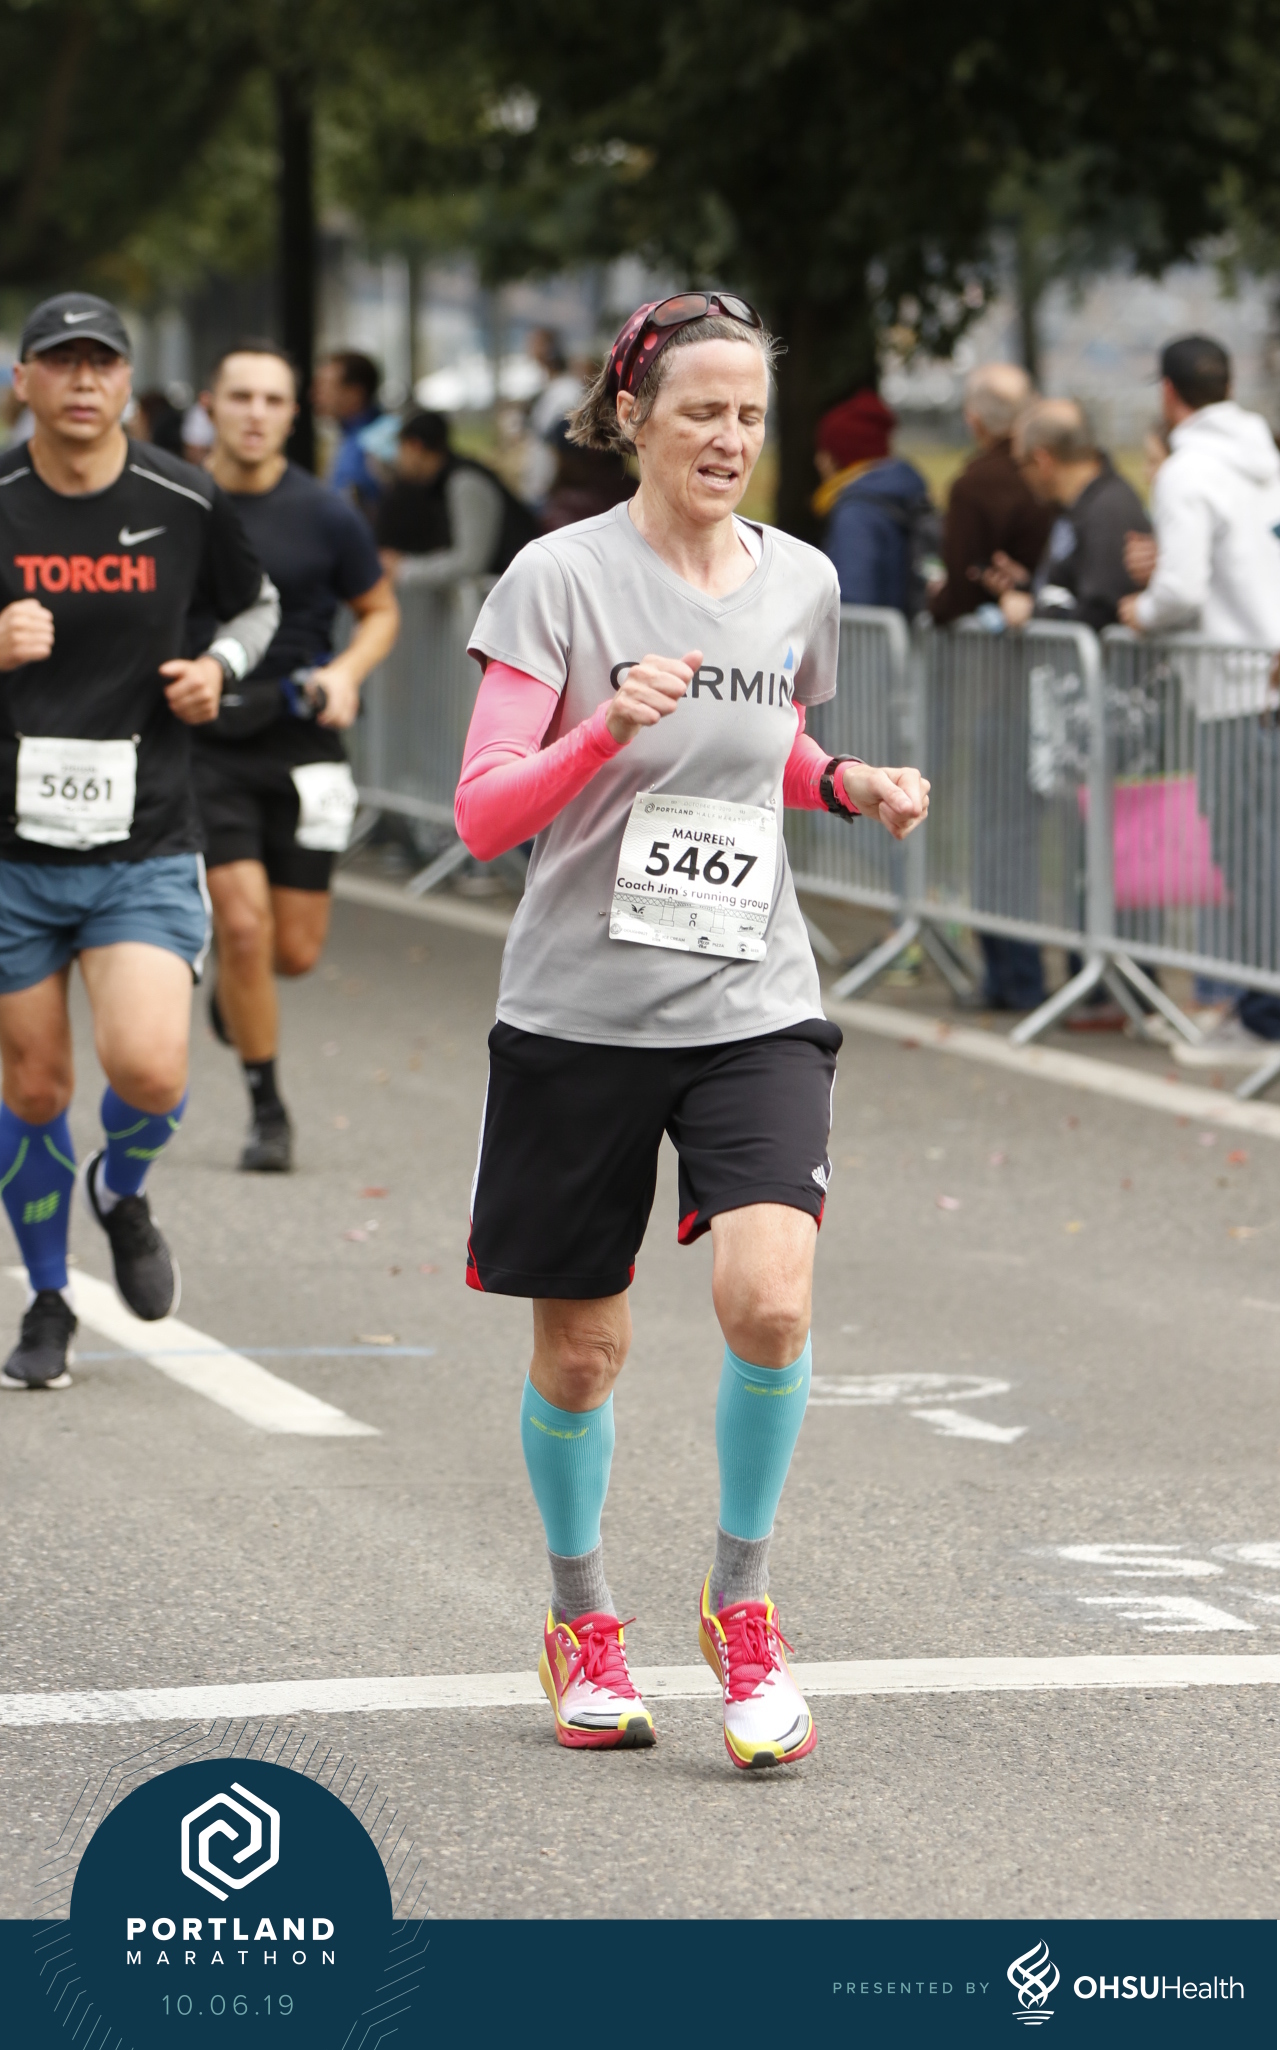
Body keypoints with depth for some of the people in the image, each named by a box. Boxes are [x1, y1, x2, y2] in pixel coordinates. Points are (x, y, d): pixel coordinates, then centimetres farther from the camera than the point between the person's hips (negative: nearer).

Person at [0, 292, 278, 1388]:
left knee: (150, 1069, -17)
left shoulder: (186, 503, -1)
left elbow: (257, 605, 18)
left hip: (146, 850, 0)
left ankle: (123, 1193, 18)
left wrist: (218, 667, -2)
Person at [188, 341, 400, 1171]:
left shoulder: (325, 516, -5)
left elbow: (381, 611, 8)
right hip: (203, 740, -1)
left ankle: (235, 985, 40)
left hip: (299, 742, 1)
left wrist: (346, 672, -10)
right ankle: (267, 1112, 3)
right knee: (241, 927, -12)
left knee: (296, 950, 2)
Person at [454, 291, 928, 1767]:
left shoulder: (801, 582, 6)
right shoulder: (561, 577, -7)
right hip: (581, 1011, -2)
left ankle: (742, 1606, 2)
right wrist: (611, 726, -27)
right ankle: (582, 1620, 30)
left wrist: (851, 787, 3)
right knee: (579, 1351, 6)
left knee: (767, 1297, -19)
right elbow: (482, 814, -12)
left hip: (752, 1006, 2)